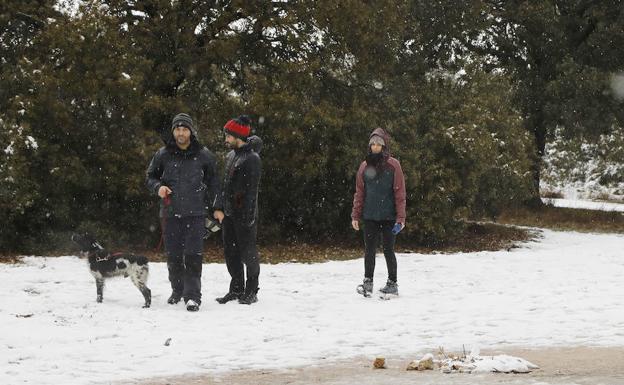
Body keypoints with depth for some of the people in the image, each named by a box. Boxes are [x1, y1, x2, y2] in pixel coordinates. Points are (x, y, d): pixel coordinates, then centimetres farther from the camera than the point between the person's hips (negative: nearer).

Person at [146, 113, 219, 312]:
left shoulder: (204, 155, 3)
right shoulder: (163, 154, 5)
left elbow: (213, 182, 12)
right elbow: (150, 176, 15)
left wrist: (209, 205, 7)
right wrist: (158, 187, -6)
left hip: (195, 213, -2)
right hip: (170, 213, 2)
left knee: (193, 255, -10)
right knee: (173, 255, 9)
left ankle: (193, 295, -12)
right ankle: (177, 290, 25)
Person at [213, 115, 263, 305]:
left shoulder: (252, 158, -11)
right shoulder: (230, 156, 15)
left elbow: (252, 190, -16)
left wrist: (248, 216, -20)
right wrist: (218, 207, 10)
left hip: (244, 215, -8)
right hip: (228, 214, 8)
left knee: (248, 252, -2)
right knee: (230, 252, 11)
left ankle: (251, 291, 6)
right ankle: (236, 289, 20)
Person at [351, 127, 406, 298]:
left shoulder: (393, 165, -3)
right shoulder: (365, 166, 8)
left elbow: (400, 193, -5)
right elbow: (359, 193, 10)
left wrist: (400, 217, -10)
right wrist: (355, 215, 4)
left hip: (388, 216, -3)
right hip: (370, 216, 3)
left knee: (388, 250, 3)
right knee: (369, 250, 4)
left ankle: (392, 284, 12)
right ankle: (368, 282, 11)